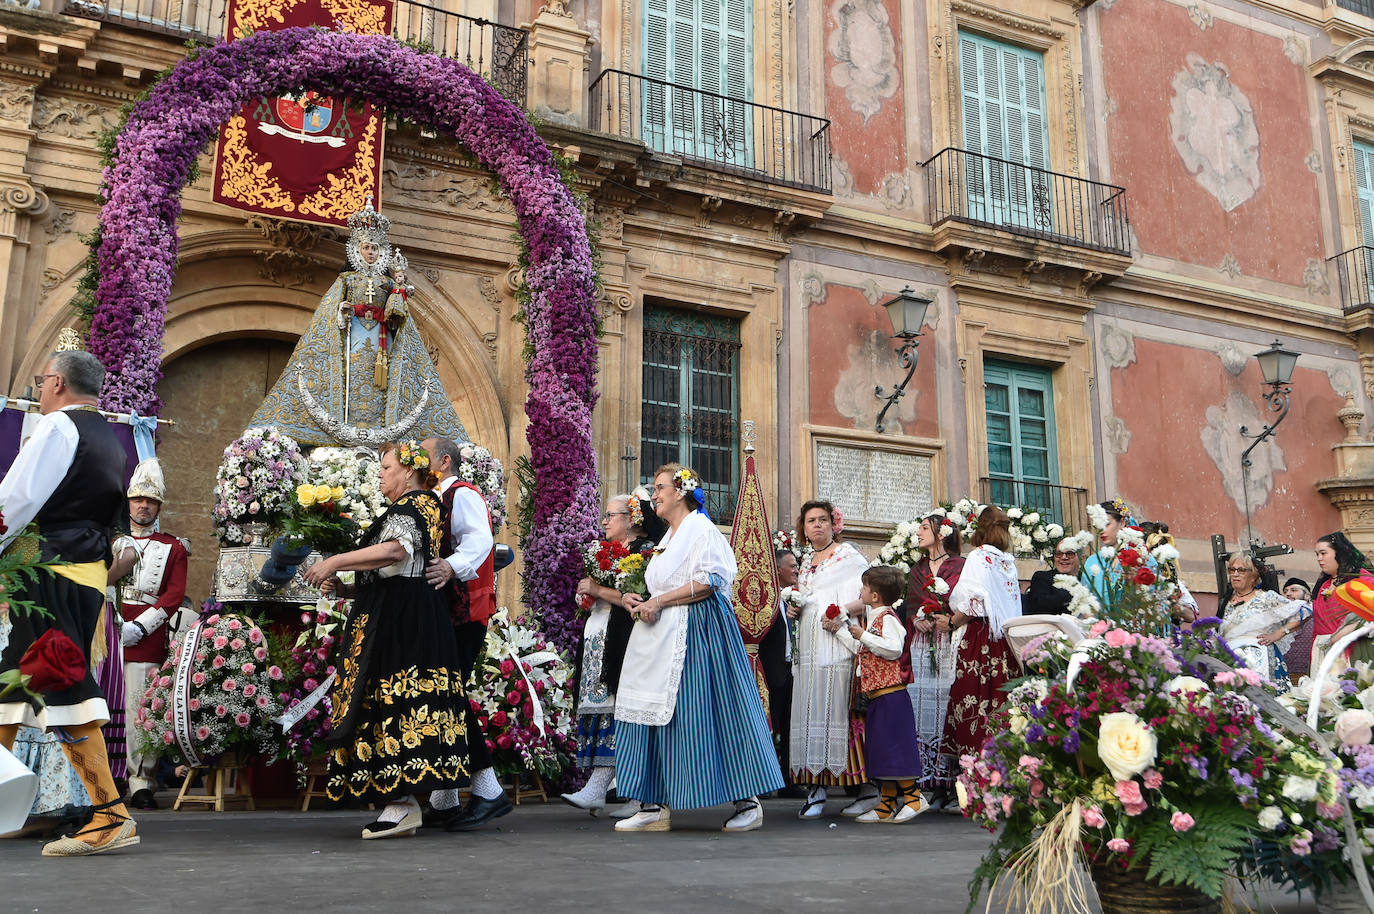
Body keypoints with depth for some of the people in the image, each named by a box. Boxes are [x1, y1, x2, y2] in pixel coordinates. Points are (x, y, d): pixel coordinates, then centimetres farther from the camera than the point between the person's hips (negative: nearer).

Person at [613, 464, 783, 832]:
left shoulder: (701, 529, -6)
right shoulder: (669, 537, 22)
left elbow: (707, 582, -18)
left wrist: (659, 601, -16)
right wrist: (641, 601, 11)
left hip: (698, 634, -9)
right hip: (664, 637, 9)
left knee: (704, 714, -8)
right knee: (657, 715, 4)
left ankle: (748, 802, 3)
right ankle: (654, 806, 8)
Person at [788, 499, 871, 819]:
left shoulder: (847, 555, 0)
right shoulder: (806, 561, 21)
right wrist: (794, 608, 9)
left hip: (838, 644, -7)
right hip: (809, 648, 7)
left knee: (840, 708, -11)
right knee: (810, 712, 0)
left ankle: (868, 787, -4)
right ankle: (816, 788, 3)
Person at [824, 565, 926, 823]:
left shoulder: (887, 617, -11)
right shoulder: (873, 619, 19)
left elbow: (894, 648, -25)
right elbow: (861, 650, 27)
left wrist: (863, 635, -20)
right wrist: (840, 630, 23)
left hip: (891, 695, -10)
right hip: (877, 696, 10)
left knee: (893, 745, -8)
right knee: (881, 749, 10)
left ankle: (913, 796, 0)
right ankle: (888, 805, 15)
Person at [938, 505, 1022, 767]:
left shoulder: (979, 557, -5)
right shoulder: (1009, 561, 14)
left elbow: (973, 602, -16)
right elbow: (1013, 604, 17)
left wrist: (951, 622, -2)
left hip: (981, 637, -7)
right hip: (1007, 639, 7)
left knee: (976, 702, -5)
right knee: (1001, 701, 7)